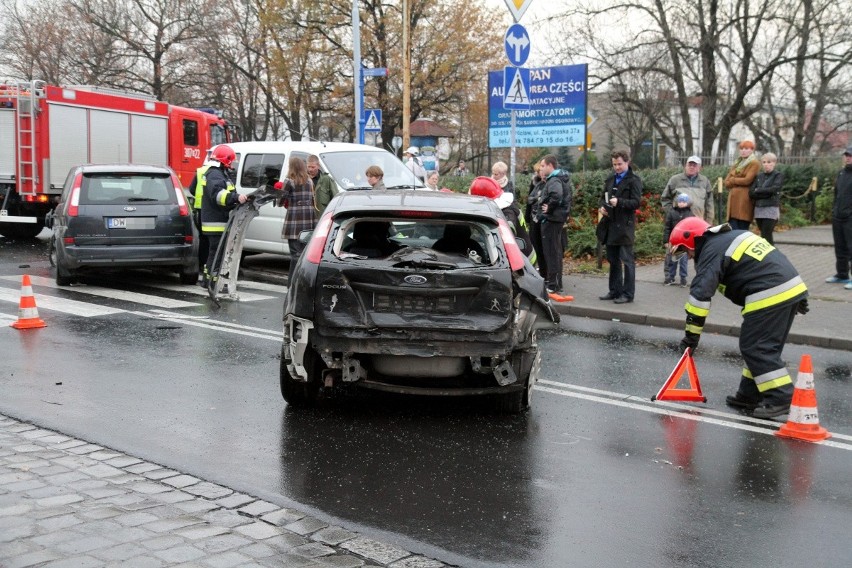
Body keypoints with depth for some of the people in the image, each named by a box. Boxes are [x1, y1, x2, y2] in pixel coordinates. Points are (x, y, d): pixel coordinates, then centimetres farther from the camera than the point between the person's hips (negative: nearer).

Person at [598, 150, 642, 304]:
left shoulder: (634, 180, -5)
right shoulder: (610, 180, 16)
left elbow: (636, 202, -12)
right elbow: (604, 197, 25)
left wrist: (619, 202, -25)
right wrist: (602, 207, 4)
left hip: (625, 226, -7)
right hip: (610, 225, 7)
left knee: (627, 261, -3)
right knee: (613, 260, 14)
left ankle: (628, 294, 1)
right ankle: (615, 291, 23)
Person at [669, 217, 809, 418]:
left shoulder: (712, 252, -5)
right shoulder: (735, 236, 23)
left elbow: (700, 294, -14)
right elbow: (768, 264, 25)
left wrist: (691, 335, -11)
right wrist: (798, 298, 27)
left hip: (770, 297, -10)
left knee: (755, 347, -5)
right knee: (766, 346, 15)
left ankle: (781, 398, -7)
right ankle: (750, 395, 20)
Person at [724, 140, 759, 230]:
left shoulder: (754, 163, 1)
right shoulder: (736, 164, 23)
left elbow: (747, 180, -12)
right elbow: (727, 182, 16)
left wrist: (733, 180, 2)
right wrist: (739, 181, -1)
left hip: (745, 198, -7)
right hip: (733, 198, 7)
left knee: (743, 229, -9)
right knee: (733, 229, -1)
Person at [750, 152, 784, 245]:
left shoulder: (778, 175, 3)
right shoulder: (759, 176, 15)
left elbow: (773, 189, -14)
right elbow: (751, 192, 4)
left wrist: (758, 190, -4)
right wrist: (766, 193, -7)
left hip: (771, 209, -5)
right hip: (758, 209, 5)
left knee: (765, 237, -12)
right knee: (766, 236, 8)